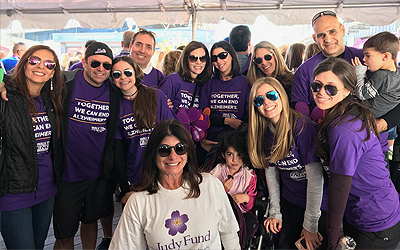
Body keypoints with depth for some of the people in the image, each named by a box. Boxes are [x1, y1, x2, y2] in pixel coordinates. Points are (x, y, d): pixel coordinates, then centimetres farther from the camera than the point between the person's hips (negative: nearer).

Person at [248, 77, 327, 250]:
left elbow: (315, 177, -22)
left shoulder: (304, 127, -23)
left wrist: (310, 225, -16)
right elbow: (271, 170, 4)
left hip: (319, 204, -5)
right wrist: (275, 212, 3)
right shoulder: (264, 131, -3)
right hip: (289, 202, 5)